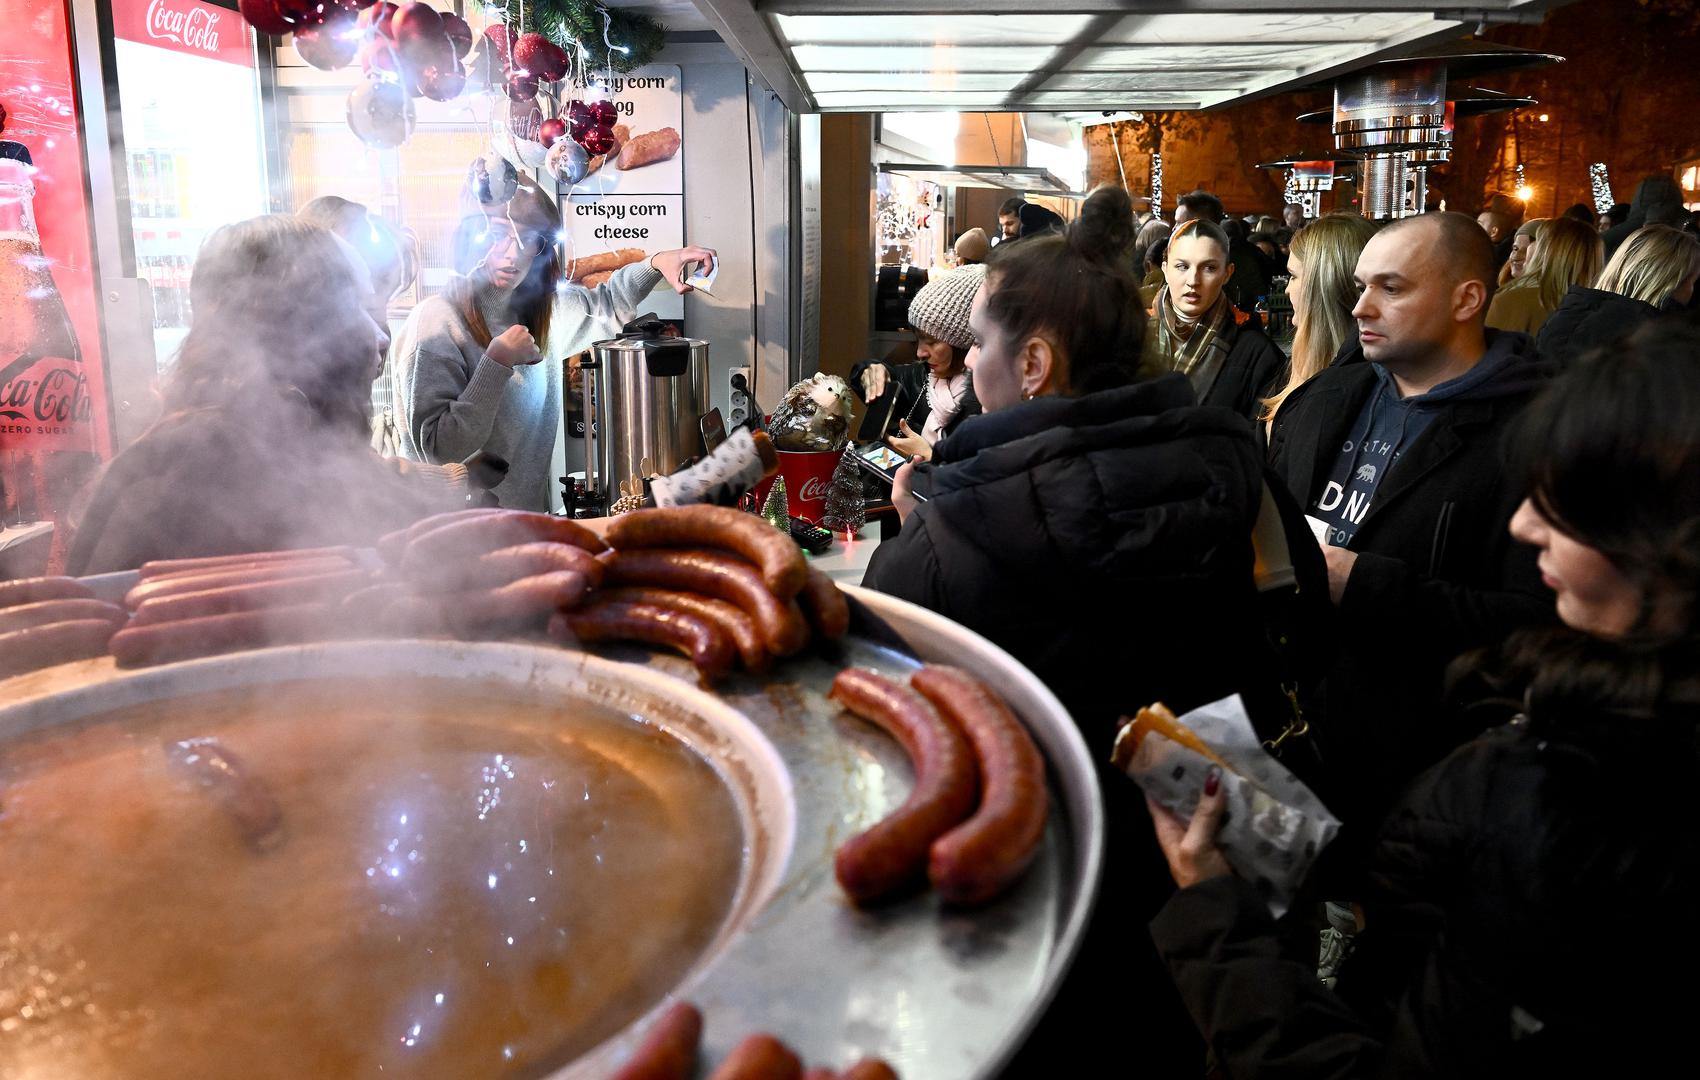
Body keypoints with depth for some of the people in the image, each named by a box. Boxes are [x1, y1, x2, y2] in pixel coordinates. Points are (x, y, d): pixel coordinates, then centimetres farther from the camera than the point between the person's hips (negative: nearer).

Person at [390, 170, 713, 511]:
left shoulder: (543, 307, 5)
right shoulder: (437, 323, -14)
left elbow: (605, 306, 25)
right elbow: (437, 450, -19)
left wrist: (655, 264, 9)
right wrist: (497, 363, -20)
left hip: (533, 508, 6)